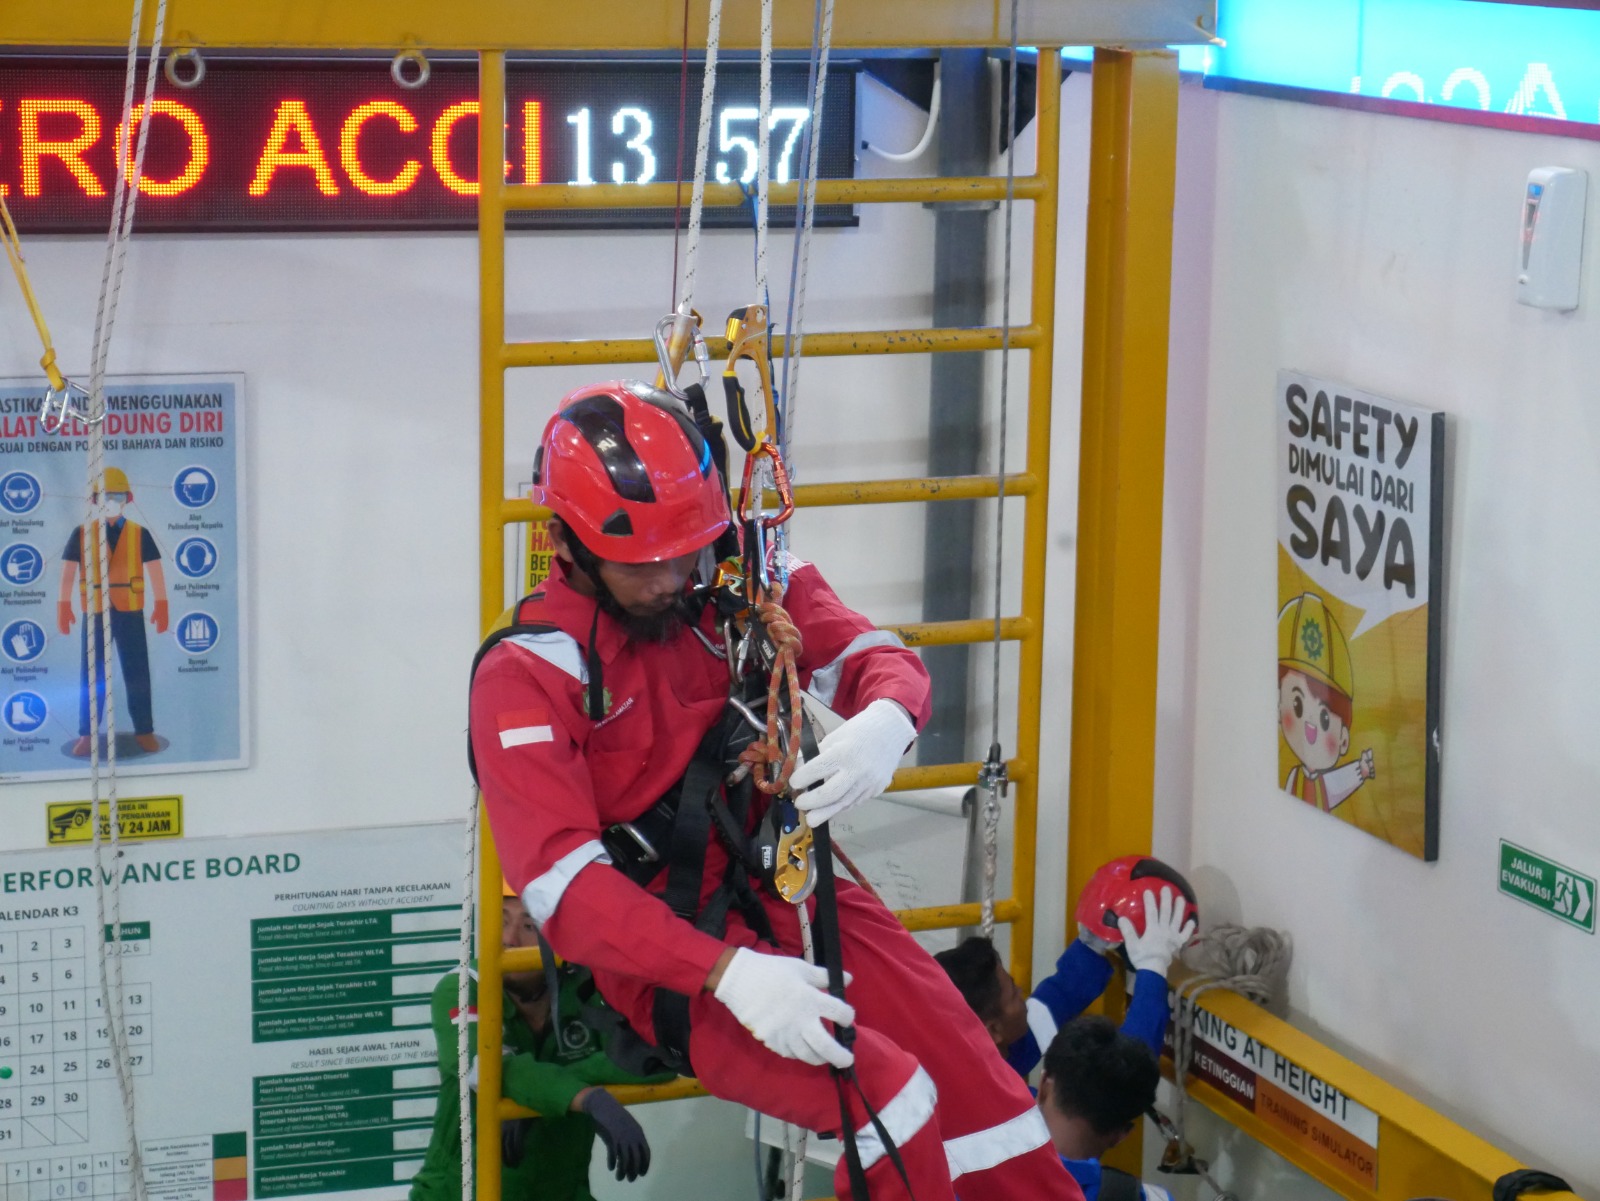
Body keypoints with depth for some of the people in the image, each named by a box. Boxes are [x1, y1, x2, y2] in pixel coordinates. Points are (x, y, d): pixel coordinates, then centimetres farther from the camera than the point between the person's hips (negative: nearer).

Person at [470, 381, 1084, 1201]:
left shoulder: (738, 584, 0)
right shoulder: (525, 677, -12)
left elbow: (877, 659, 2)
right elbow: (564, 883, -20)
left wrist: (885, 719, -26)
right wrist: (726, 972, -33)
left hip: (784, 885, 5)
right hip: (662, 949, -5)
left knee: (970, 1079, -9)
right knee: (885, 1097, -24)